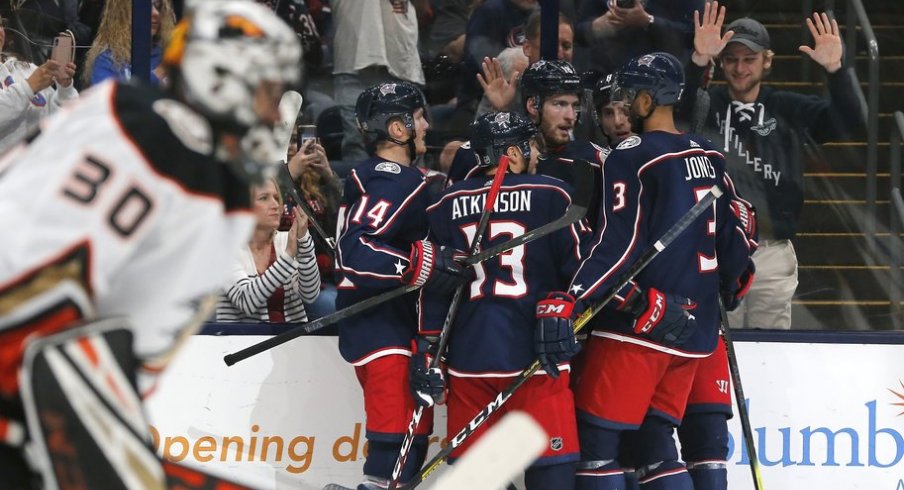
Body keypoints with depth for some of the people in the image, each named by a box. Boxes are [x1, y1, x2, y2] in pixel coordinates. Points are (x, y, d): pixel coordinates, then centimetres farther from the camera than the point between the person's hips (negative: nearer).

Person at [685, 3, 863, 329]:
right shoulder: (706, 105, 5)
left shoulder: (788, 110, 9)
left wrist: (834, 69, -23)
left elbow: (848, 121, -4)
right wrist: (699, 60, -36)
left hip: (773, 254, 1)